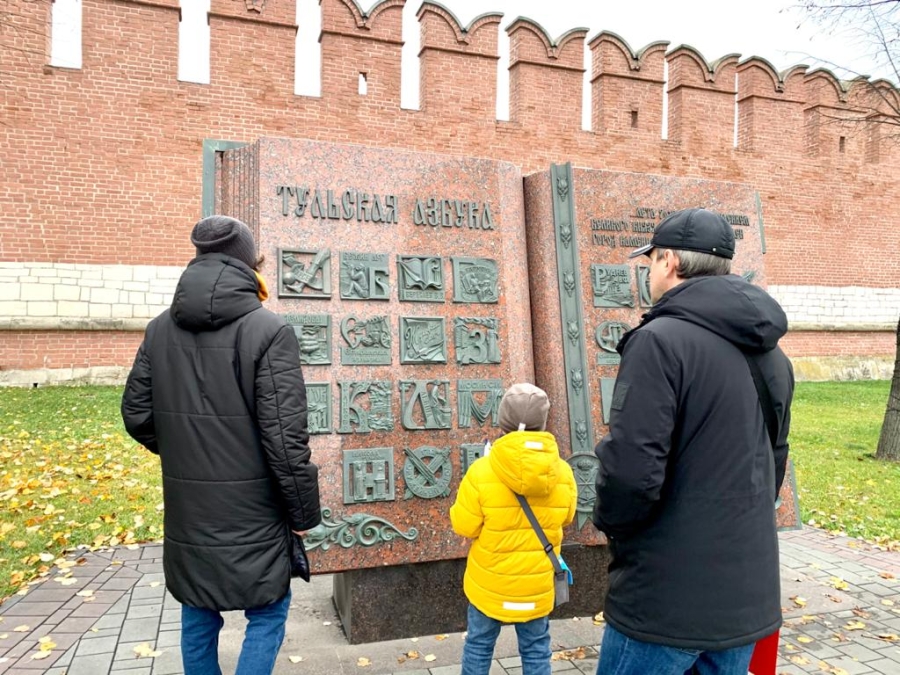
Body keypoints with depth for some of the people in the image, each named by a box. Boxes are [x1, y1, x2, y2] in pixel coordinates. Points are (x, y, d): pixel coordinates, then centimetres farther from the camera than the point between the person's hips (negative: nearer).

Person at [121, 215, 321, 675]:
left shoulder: (160, 329, 0)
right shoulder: (268, 330, -17)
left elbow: (136, 414, 6)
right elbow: (285, 436, -19)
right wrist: (304, 511, -7)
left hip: (187, 514, 5)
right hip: (251, 515, -5)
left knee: (198, 617, 22)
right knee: (267, 615, 14)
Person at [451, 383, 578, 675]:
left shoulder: (482, 472, -21)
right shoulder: (563, 474, -12)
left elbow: (463, 526, -12)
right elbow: (565, 518, 5)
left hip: (490, 584, -2)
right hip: (537, 586, 2)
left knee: (479, 646, 18)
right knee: (536, 651, 18)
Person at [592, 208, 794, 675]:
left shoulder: (660, 340, -19)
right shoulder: (769, 353, 9)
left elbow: (631, 470, -24)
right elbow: (773, 463, 15)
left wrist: (609, 521, -4)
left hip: (667, 599, -7)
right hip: (748, 596, 8)